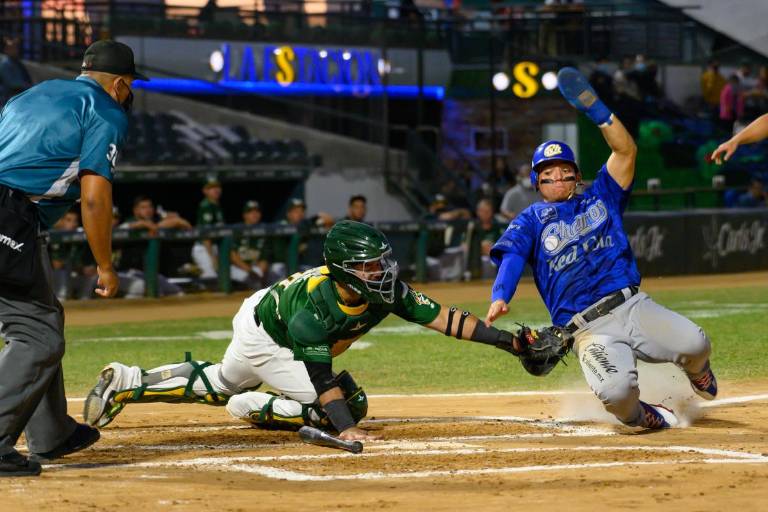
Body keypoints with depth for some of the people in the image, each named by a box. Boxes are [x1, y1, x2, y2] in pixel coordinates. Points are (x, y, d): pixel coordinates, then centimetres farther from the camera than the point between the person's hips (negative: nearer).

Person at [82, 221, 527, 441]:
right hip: (262, 338, -8)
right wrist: (346, 429, -53)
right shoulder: (314, 306, -41)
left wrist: (503, 340, -33)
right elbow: (320, 376, -41)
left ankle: (126, 383, 36)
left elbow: (441, 317, -26)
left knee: (220, 385, 29)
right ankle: (256, 410, -3)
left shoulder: (386, 290, -24)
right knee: (348, 405, -16)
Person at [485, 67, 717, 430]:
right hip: (589, 329, -3)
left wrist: (593, 107, -5)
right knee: (616, 391, -33)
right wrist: (499, 298, -25)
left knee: (694, 345, -22)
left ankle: (697, 374, 18)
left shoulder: (600, 199, 19)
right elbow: (511, 256, -4)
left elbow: (626, 150, 8)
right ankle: (642, 417, 6)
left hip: (633, 306, 3)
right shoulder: (531, 220, 14)